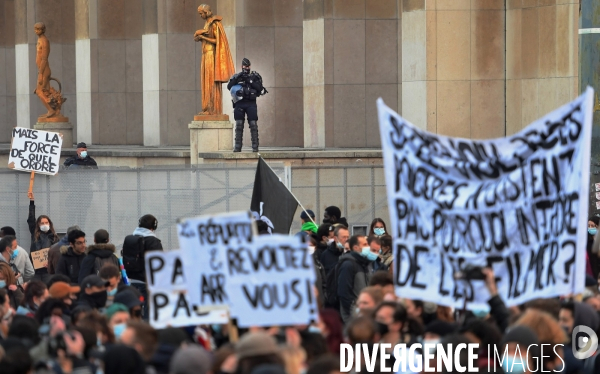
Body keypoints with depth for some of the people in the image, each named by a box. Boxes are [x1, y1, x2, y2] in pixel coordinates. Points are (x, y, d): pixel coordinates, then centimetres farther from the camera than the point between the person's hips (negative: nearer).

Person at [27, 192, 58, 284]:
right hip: (35, 268, 1)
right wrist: (32, 202, 0)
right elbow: (31, 219, 4)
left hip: (48, 269, -1)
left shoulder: (54, 237, 7)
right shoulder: (35, 235, 9)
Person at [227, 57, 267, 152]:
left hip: (251, 103, -1)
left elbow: (260, 88, -3)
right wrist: (236, 78, -12)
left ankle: (255, 147, -6)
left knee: (253, 125, -7)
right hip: (239, 103, 1)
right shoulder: (237, 76, 12)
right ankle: (237, 146, 1)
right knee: (239, 125, -2)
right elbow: (229, 87, 0)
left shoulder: (255, 76, 9)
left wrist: (250, 81, -12)